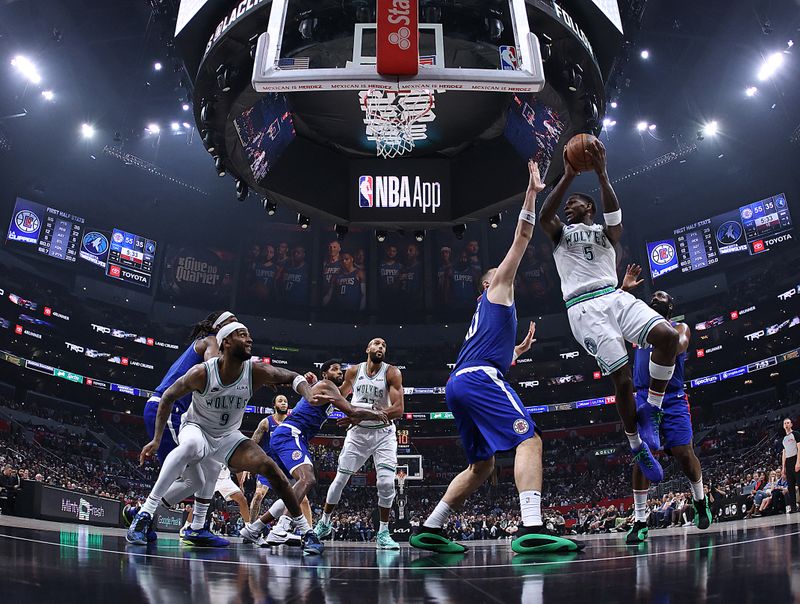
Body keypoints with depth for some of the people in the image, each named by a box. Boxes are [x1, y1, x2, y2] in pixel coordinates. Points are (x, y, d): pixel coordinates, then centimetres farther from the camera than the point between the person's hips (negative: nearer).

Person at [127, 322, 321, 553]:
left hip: (228, 436, 3)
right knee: (191, 446, -40)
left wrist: (311, 398, -33)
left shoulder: (255, 371, -21)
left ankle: (306, 531, -1)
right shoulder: (201, 373, -27)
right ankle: (145, 515, -33)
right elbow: (169, 397, -12)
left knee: (270, 467, -14)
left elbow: (294, 377, -11)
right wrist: (157, 440, -13)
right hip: (196, 428, -3)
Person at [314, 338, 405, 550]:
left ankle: (383, 533, 0)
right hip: (357, 432, 2)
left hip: (383, 433, -2)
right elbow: (340, 394, 20)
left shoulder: (392, 373, -12)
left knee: (386, 482, -15)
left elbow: (398, 409, -23)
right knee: (340, 479, 5)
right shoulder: (354, 371, -2)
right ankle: (324, 523, 25)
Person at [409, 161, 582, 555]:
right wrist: (531, 193, 14)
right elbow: (522, 238, 11)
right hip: (479, 378, -9)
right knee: (529, 440, -19)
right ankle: (531, 530, -36)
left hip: (458, 385, 9)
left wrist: (518, 349, 39)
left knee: (482, 466, 13)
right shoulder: (497, 287, 15)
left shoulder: (485, 314, 35)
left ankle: (430, 530, 11)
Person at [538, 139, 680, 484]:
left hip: (614, 296, 2)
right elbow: (543, 216, -5)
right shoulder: (561, 233, 19)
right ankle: (636, 446, 9)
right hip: (583, 308, -2)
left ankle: (651, 410, -5)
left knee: (667, 336, -23)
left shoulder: (605, 232, 21)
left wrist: (601, 173, -18)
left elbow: (614, 215, -5)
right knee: (622, 377, -12)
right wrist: (568, 176, -13)